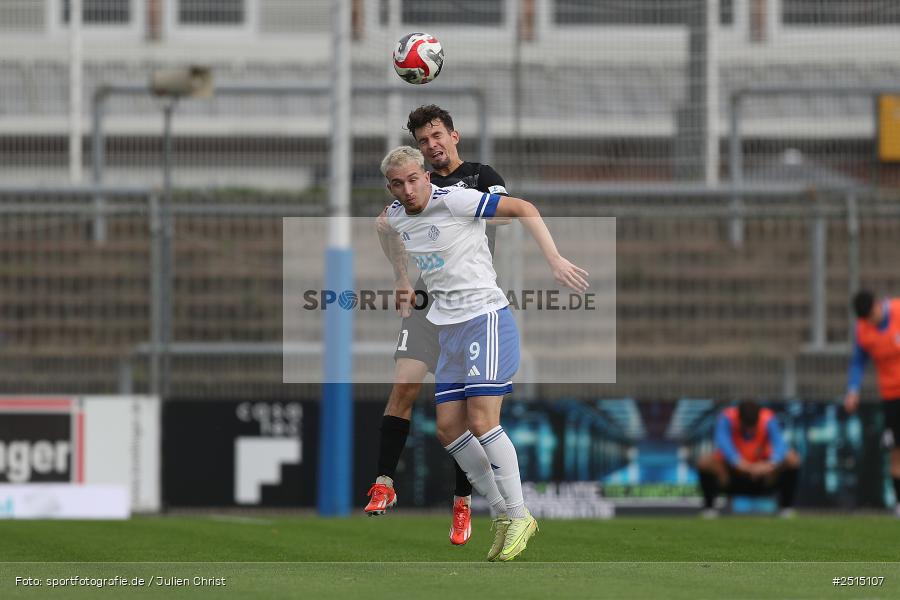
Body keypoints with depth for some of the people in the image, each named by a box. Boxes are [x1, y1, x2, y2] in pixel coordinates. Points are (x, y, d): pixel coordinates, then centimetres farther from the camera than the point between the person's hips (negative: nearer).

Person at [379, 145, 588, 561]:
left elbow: (522, 209, -13)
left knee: (481, 420, -17)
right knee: (448, 428, 3)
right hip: (448, 331, 8)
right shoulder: (395, 217, 8)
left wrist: (554, 258, -19)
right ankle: (501, 515, 13)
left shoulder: (453, 200, -14)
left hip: (485, 319, -8)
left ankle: (519, 516, -7)